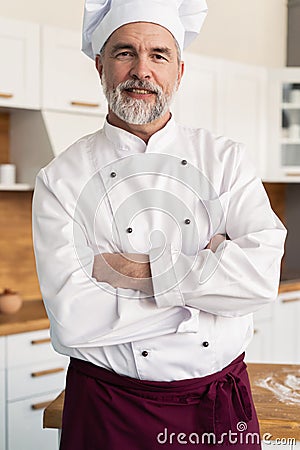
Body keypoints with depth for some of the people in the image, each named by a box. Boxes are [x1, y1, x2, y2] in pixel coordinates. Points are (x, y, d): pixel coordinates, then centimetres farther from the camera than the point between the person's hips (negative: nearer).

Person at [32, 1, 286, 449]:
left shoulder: (226, 159, 0)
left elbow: (263, 272, -14)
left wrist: (140, 271, -19)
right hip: (111, 411, -2)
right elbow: (72, 320, -17)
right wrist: (205, 273, -13)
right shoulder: (61, 179, -6)